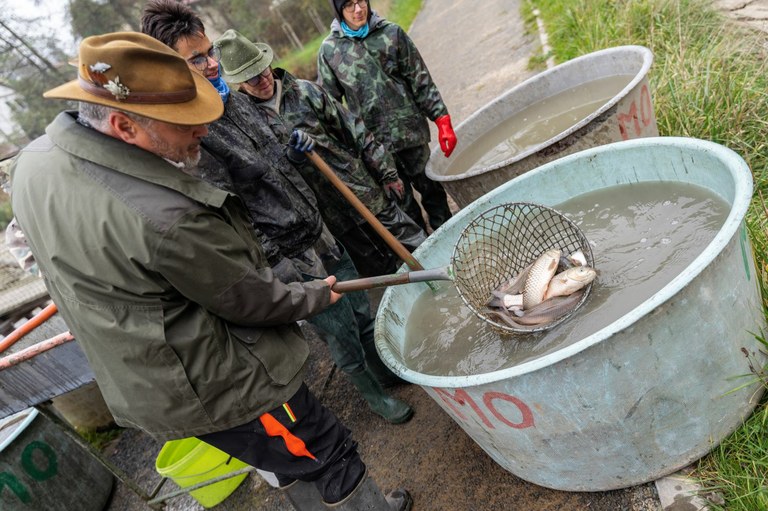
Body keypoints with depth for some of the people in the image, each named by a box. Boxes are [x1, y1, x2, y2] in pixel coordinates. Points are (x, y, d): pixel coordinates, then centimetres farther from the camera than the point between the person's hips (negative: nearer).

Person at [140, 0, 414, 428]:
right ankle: (373, 393, 39)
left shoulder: (237, 98, 5)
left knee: (363, 312, 22)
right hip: (293, 258, -8)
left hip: (320, 233, 8)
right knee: (342, 334, 11)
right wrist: (283, 271, -23)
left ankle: (387, 370, 48)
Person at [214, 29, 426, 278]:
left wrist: (386, 171, 1)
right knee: (379, 271, 13)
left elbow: (354, 129, 1)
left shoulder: (304, 91, -3)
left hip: (366, 192, 1)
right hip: (332, 216, 0)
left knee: (419, 249, 7)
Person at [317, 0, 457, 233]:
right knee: (401, 202, 7)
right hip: (372, 142, 0)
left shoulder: (391, 33, 0)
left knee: (429, 186, 12)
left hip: (410, 129, 1)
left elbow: (421, 81, 1)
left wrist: (442, 121, -5)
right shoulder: (329, 50, 0)